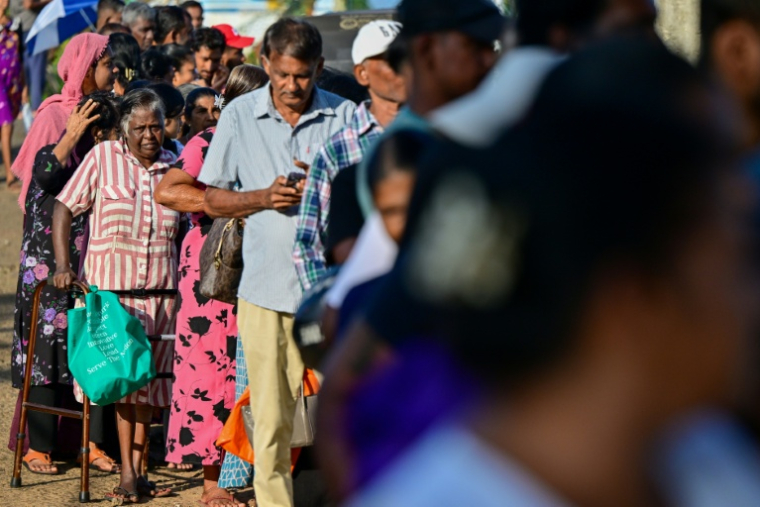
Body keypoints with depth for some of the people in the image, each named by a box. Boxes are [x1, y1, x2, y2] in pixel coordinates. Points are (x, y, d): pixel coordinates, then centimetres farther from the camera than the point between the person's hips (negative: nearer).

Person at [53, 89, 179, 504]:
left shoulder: (174, 167, 7)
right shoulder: (102, 158, -1)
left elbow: (184, 228, 15)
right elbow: (64, 208, 1)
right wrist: (62, 264, -9)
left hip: (158, 290, 3)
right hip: (109, 284, -3)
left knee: (147, 377, 4)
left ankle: (136, 469, 12)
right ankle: (127, 473, -5)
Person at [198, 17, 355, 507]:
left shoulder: (345, 116, 2)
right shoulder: (240, 117, 4)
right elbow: (213, 198, 9)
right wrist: (263, 197, -10)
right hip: (266, 288, 0)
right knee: (270, 417, 3)